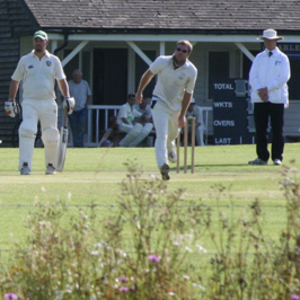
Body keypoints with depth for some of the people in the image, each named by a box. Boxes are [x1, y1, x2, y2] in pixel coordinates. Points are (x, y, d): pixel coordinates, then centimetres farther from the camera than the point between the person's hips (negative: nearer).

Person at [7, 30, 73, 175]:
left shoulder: (54, 61, 10)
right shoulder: (25, 60, 7)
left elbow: (61, 80, 12)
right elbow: (15, 80, 13)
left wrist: (67, 97, -2)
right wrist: (11, 100, 5)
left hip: (48, 104, 2)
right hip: (30, 103, -2)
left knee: (51, 136, 3)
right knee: (27, 130, -22)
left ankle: (51, 164, 24)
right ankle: (25, 165, -27)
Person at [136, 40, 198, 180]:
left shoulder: (191, 71, -15)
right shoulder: (162, 61, -17)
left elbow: (188, 93, -7)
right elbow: (148, 75, 0)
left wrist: (182, 115, -7)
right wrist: (139, 92, 9)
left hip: (176, 105, 3)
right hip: (160, 103, -3)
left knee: (173, 133, 25)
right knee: (162, 135, -19)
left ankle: (170, 148, 59)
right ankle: (162, 165, -29)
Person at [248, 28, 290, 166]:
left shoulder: (282, 58, 4)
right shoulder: (259, 58, 14)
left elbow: (284, 77, -6)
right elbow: (252, 76, 6)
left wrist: (267, 89, -12)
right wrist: (259, 91, -10)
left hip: (276, 98, -3)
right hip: (259, 98, 3)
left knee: (277, 130, -4)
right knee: (260, 129, 1)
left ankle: (277, 157, -1)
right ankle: (262, 157, 5)